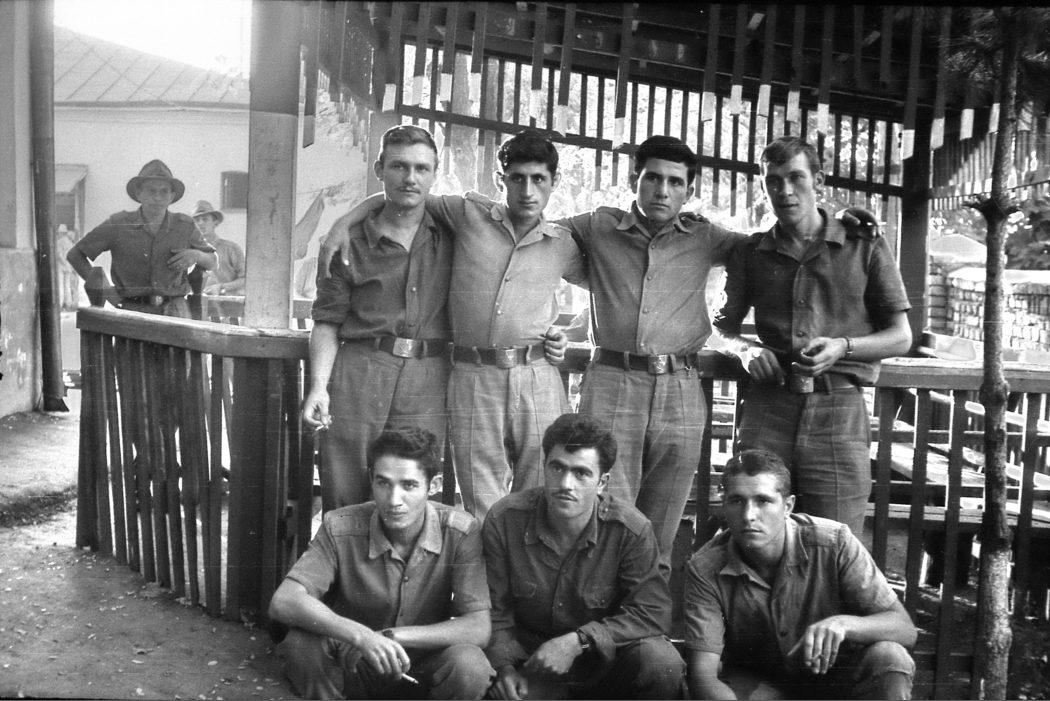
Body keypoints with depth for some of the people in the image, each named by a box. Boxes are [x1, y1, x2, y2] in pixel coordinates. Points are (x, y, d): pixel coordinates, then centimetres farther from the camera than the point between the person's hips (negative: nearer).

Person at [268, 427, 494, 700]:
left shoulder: (460, 532, -16)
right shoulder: (341, 528, -16)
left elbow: (478, 629, -21)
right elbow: (283, 603, -26)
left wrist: (391, 636, -29)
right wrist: (361, 636, -41)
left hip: (422, 671, 0)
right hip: (352, 668, 0)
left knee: (469, 665, -32)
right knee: (302, 643, -31)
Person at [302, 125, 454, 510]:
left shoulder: (451, 236, 11)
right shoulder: (351, 242, 6)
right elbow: (327, 322, 6)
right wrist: (318, 386, -7)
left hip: (425, 387, 1)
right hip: (358, 376, -1)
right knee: (343, 507, 1)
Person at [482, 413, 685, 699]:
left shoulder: (632, 530, -18)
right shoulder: (504, 521, -14)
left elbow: (652, 612, -18)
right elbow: (494, 611, -5)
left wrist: (578, 641, -27)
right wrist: (504, 667, -21)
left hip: (606, 658, 0)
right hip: (532, 663, 1)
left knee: (661, 662, -30)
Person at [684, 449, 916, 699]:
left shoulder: (834, 543, -21)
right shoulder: (705, 569, -21)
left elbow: (905, 629, -18)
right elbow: (703, 675, -22)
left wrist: (842, 623, -39)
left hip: (834, 672, 2)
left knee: (890, 658, -30)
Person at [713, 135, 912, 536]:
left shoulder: (866, 248, 9)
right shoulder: (751, 253, 14)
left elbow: (901, 338, 9)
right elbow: (725, 324, 23)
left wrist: (843, 346, -10)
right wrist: (744, 349, -1)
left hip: (838, 413, -1)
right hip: (766, 409, 2)